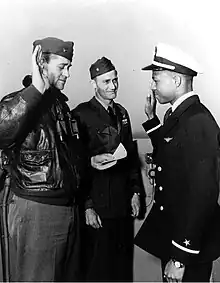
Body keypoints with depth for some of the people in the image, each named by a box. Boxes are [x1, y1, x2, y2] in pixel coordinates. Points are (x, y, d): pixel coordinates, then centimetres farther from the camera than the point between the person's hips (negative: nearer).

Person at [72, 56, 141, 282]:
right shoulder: (81, 114, -10)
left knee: (124, 263, 12)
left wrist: (135, 191, 11)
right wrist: (87, 205, -13)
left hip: (124, 202, 6)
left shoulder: (122, 113, 11)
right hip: (99, 205, -5)